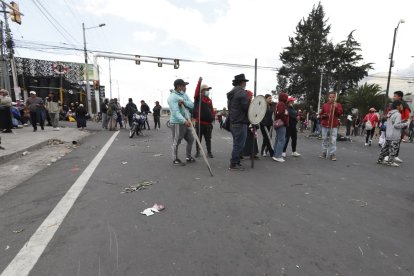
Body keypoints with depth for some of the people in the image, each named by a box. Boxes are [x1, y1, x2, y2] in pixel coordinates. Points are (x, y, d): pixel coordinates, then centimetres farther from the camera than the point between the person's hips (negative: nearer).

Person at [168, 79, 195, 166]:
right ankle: (175, 159, 15)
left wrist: (184, 102, -16)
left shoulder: (184, 95, 12)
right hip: (177, 123, -9)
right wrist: (184, 121, -36)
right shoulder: (172, 97, -14)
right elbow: (176, 112, -25)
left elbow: (192, 105, 1)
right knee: (176, 142, 0)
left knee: (191, 139, 16)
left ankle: (188, 157, 29)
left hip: (186, 122, 9)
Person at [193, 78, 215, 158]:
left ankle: (209, 152, 19)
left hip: (208, 123, 4)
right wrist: (199, 82, -30)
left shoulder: (209, 100, 14)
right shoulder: (198, 98, -1)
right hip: (200, 122, -4)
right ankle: (197, 152, 18)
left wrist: (213, 115, 2)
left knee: (208, 139, 10)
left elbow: (212, 109, 17)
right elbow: (196, 92, -21)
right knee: (198, 138, 6)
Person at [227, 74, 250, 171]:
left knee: (237, 143, 16)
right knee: (239, 144, -4)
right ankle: (234, 164, 1)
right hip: (240, 122, -9)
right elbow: (246, 107, -18)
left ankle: (236, 162, 22)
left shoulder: (231, 93, 17)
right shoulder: (242, 92, -12)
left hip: (233, 122, 9)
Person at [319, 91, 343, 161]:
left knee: (333, 141, -5)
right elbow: (320, 114, 11)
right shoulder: (325, 105, 8)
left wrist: (336, 107, -15)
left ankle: (332, 154, 0)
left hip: (334, 126, -2)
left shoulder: (338, 105, 6)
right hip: (325, 125, 2)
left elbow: (340, 114, -3)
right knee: (324, 140, 9)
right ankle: (324, 153, 19)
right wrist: (324, 115, -10)